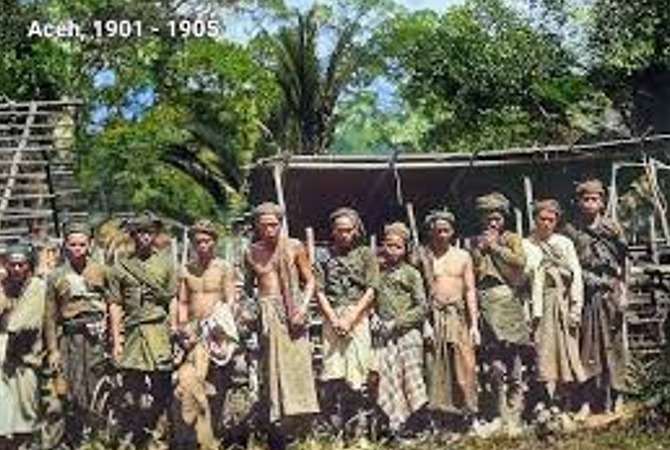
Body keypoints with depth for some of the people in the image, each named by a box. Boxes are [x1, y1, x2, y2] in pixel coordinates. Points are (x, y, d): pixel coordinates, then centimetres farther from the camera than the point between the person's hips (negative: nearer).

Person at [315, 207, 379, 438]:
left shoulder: (366, 254, 9)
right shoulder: (325, 256, 14)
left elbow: (370, 291, 1)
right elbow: (320, 291, 8)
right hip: (331, 317, 2)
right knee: (331, 374, -5)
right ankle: (334, 425, -2)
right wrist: (334, 319, -6)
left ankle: (358, 426, -2)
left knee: (357, 371, -6)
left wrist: (350, 320, -8)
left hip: (358, 317, -2)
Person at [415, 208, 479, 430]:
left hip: (458, 316, 1)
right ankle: (438, 411, 2)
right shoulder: (422, 255, 7)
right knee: (435, 366, -2)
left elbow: (470, 290, 9)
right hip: (433, 317, -1)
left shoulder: (463, 256, 12)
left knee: (464, 363, -5)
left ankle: (466, 410, 0)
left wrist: (474, 324, 2)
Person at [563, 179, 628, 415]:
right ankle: (588, 399, 5)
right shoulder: (570, 231, 5)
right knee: (586, 346, 0)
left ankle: (615, 397, 10)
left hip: (610, 294, 0)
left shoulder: (612, 229, 4)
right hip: (584, 295, 0)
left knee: (612, 344, 2)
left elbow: (623, 264, 4)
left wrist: (623, 294, -3)